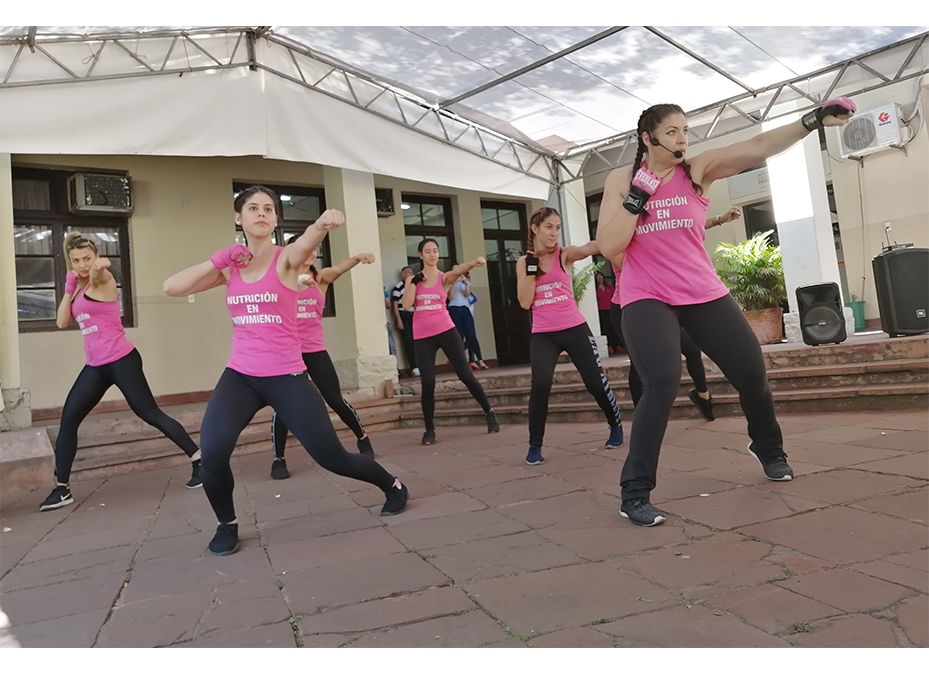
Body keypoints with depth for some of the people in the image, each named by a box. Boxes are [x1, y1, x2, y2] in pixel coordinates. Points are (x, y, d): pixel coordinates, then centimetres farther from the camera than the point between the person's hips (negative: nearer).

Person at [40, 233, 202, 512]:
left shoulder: (103, 280, -8)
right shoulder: (81, 287, 15)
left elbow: (97, 269, -32)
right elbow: (62, 322, 8)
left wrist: (98, 265, -52)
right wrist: (69, 287, 2)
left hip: (121, 360, -8)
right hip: (96, 366, 8)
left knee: (150, 414, -7)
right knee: (68, 420, 5)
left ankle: (199, 460, 1)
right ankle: (61, 489, 14)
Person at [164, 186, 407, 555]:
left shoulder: (287, 258, -6)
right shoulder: (229, 267, 6)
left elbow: (307, 243, -31)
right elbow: (172, 287, -2)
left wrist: (323, 224, -54)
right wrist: (218, 260, -10)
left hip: (286, 377, -3)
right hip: (240, 376, 3)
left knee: (332, 456, -1)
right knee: (212, 452, -20)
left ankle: (393, 486, 29)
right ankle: (227, 524, 11)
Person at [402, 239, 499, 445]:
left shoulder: (444, 277, 3)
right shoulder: (412, 279, 9)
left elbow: (458, 270, -20)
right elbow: (407, 305, -4)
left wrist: (473, 264, -41)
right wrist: (415, 281, -7)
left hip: (446, 331, -1)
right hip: (422, 336, 1)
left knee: (465, 374, -3)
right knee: (428, 382, -4)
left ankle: (489, 413, 16)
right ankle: (429, 430, 10)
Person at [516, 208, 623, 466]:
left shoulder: (565, 255, 0)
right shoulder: (523, 262, 6)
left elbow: (591, 248, -22)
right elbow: (525, 303, -3)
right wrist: (532, 268, -9)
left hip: (575, 329, 0)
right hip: (543, 335, 0)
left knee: (596, 382, 4)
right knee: (540, 383, -21)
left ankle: (616, 425, 34)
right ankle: (535, 446, -5)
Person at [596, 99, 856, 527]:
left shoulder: (699, 169, 3)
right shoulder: (621, 181, 0)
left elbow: (758, 148, -10)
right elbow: (608, 247, -10)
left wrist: (813, 120, -22)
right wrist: (638, 194, -13)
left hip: (703, 294, 3)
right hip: (646, 299, -3)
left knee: (752, 372, 7)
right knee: (662, 385, -23)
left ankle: (768, 448, 40)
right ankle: (634, 494, -10)